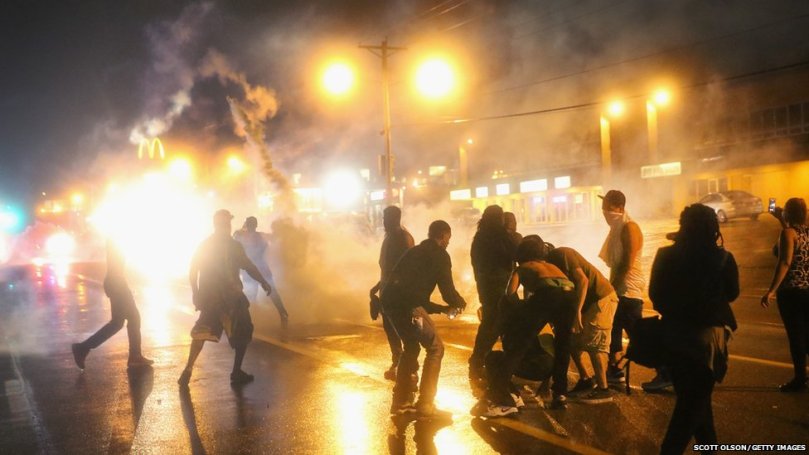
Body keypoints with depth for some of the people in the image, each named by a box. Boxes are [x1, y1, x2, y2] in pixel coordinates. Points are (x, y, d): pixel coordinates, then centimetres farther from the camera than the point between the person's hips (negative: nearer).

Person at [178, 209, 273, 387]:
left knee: (202, 332, 13)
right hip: (230, 297, -4)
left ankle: (188, 369, -3)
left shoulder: (203, 245, 4)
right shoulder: (233, 246, -9)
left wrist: (195, 293, 13)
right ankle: (236, 373, 9)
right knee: (243, 333, 12)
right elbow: (249, 267, -11)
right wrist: (264, 283, 0)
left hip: (208, 297, 4)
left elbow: (192, 271, 4)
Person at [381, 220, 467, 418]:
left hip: (389, 300, 8)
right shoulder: (440, 255, 6)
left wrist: (443, 308, 37)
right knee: (435, 348, 4)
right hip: (408, 305, -8)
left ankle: (401, 401, 26)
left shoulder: (414, 252, 29)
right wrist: (460, 303, 25)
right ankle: (425, 404, 3)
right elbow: (447, 291, 2)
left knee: (411, 347, 24)